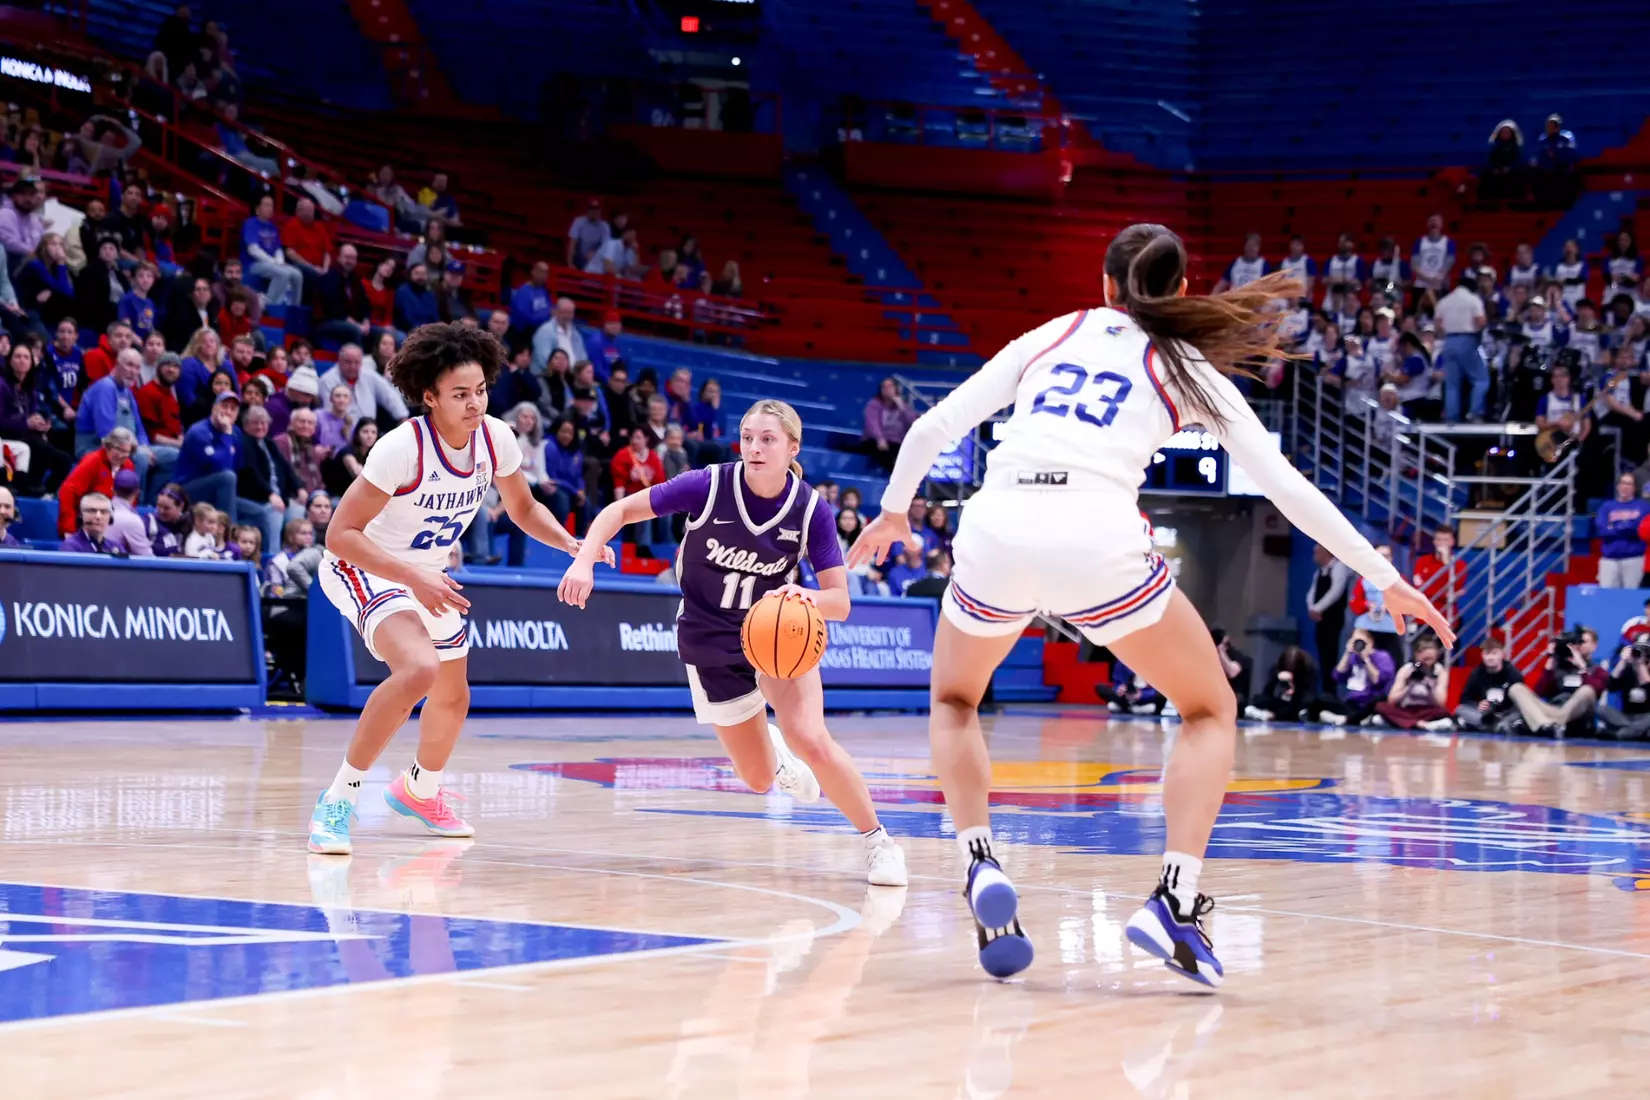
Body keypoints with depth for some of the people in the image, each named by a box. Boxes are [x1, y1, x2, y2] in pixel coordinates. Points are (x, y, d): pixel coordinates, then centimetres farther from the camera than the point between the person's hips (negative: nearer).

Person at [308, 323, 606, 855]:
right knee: (419, 668, -33)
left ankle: (419, 791, 52)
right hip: (363, 568, -7)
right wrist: (413, 578, -40)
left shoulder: (496, 438, -13)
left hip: (428, 574, 7)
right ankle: (336, 802, -24)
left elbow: (524, 508, 5)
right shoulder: (403, 448, -32)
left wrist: (573, 544, -13)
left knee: (453, 697, 20)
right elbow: (340, 534, -31)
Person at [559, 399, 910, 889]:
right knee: (760, 777, 4)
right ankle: (772, 750, 43)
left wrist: (810, 598, -39)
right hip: (710, 641, 0)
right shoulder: (710, 485, -20)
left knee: (811, 742, -25)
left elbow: (839, 601, -16)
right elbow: (620, 510, -13)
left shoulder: (811, 509, -17)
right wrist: (584, 560, -29)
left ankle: (878, 840, -6)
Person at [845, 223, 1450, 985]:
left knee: (953, 699, 31)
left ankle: (980, 866, 8)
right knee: (1210, 710, 19)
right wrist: (1385, 579, 20)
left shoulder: (1050, 337, 23)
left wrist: (894, 510, 36)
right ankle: (1174, 900, 0)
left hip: (995, 530, 2)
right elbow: (1285, 486, 14)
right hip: (1098, 543, -2)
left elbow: (931, 428, 19)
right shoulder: (1187, 368, 18)